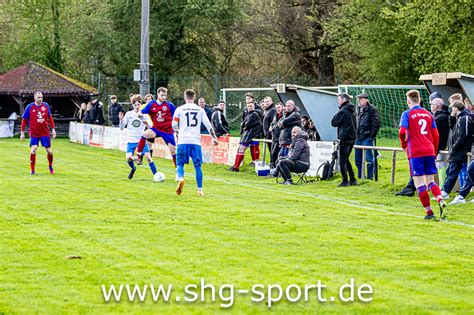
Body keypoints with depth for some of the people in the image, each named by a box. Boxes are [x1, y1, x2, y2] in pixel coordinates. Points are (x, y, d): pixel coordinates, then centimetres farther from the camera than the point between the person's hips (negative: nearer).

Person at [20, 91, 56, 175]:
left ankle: (50, 166, 30)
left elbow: (50, 118, 12)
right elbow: (24, 120, 1)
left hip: (45, 133, 2)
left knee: (49, 150, 4)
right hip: (34, 133, -2)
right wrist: (22, 132, 0)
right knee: (33, 150, -14)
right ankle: (32, 170, -3)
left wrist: (53, 129, 8)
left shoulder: (46, 105, 2)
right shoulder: (30, 107, -5)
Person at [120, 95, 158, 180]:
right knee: (128, 158, -17)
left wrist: (146, 123, -20)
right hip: (131, 141, 0)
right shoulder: (128, 114, 1)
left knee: (148, 156, -15)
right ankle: (133, 168, 17)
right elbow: (121, 128, 2)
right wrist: (121, 119, -15)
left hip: (141, 140, 0)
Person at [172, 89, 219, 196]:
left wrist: (177, 133, 27)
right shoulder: (200, 110, 7)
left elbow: (174, 125, 5)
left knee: (180, 163, 6)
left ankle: (180, 178, -25)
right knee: (197, 165, 9)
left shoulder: (180, 109, 3)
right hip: (196, 141, 1)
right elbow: (208, 125, 7)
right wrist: (214, 138, 16)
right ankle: (200, 189, 7)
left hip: (183, 140, -1)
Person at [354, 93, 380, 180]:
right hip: (358, 138, 8)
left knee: (369, 158, -6)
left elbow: (376, 124, -12)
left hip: (367, 138, -8)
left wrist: (371, 136, -15)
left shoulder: (372, 110, -8)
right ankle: (360, 175, 20)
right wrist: (355, 135, 17)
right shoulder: (359, 110, 17)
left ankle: (370, 176, -1)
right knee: (358, 159, 11)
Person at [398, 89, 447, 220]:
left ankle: (429, 212, -2)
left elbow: (402, 132, -16)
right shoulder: (428, 114, 12)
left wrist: (404, 144, 3)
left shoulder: (407, 114, -3)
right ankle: (441, 202, -16)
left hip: (415, 152, -5)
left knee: (419, 182, 1)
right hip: (429, 151, 5)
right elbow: (436, 135, 11)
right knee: (430, 180, 11)